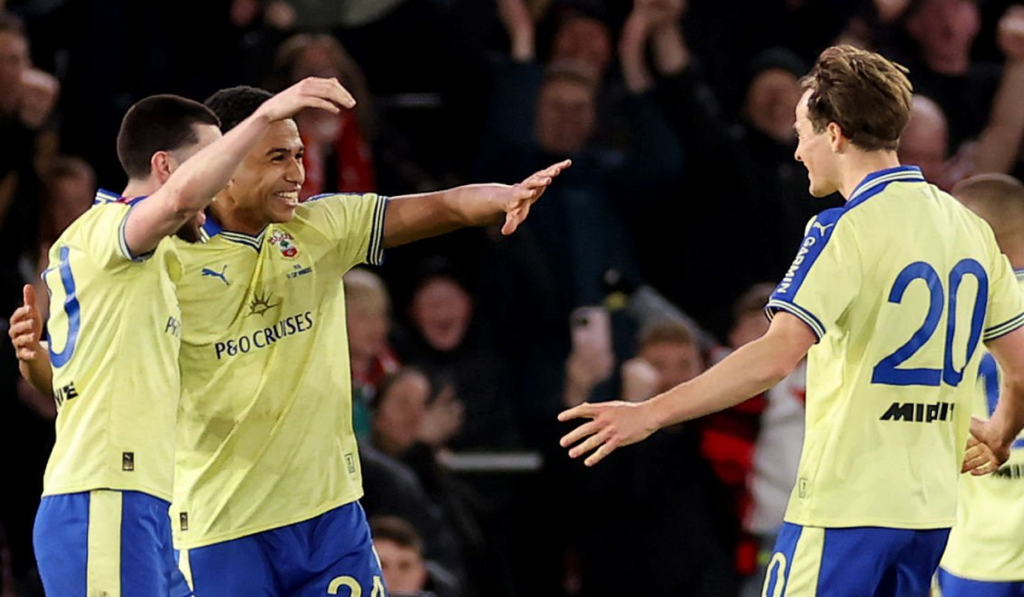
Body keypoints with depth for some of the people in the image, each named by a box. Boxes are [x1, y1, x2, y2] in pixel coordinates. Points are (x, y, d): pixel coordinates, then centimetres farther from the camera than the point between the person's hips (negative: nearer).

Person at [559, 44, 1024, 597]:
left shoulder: (847, 229, -12)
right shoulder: (968, 227, 10)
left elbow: (777, 355, -23)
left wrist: (649, 413, -23)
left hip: (845, 505, -8)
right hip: (930, 509, 8)